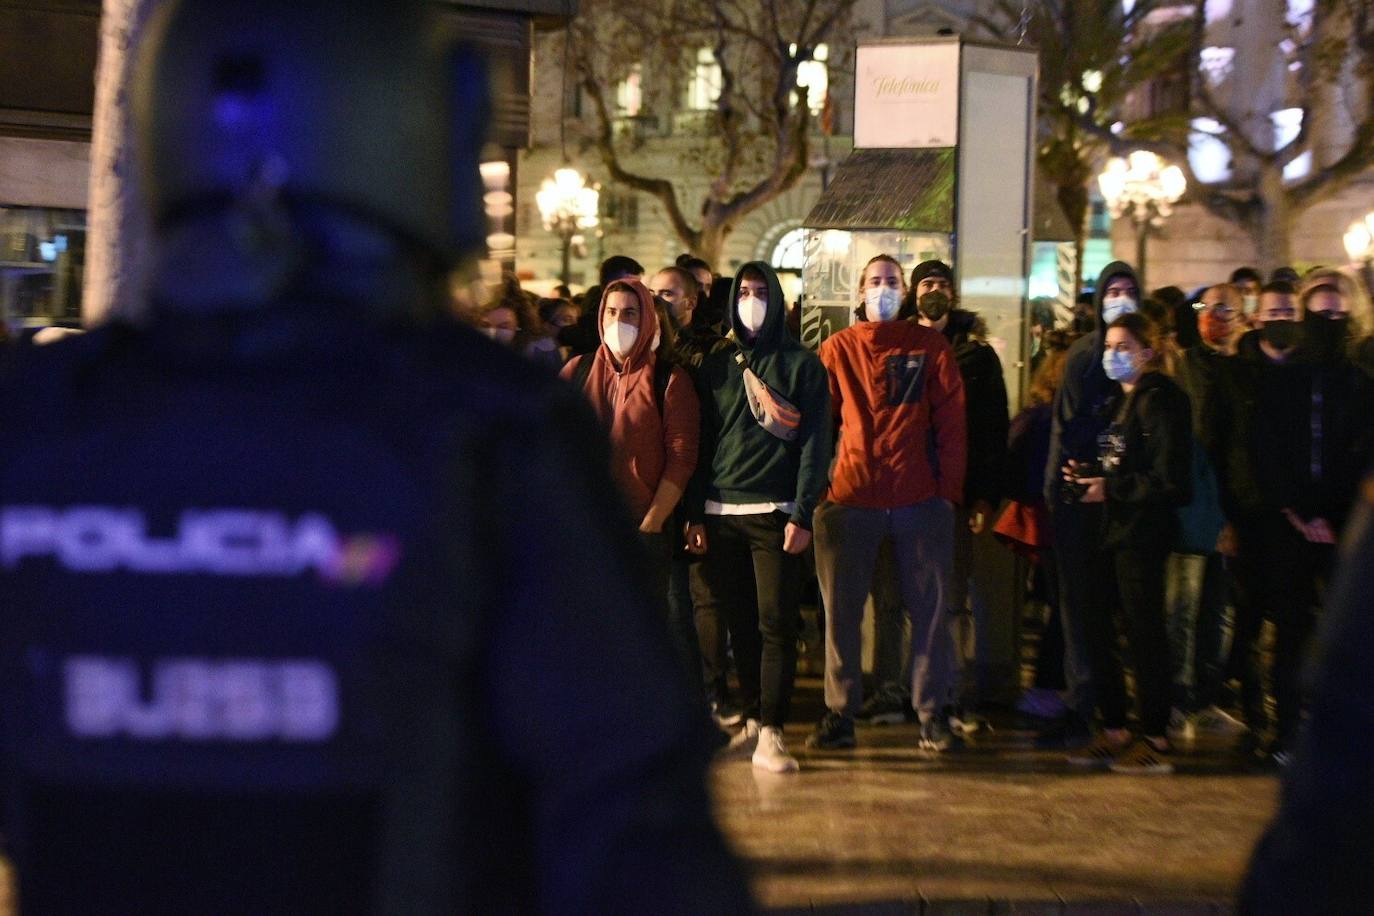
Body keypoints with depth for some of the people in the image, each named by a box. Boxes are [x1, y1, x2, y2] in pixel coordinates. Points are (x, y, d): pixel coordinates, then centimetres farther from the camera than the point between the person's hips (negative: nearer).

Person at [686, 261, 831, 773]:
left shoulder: (802, 365, 5)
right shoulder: (715, 367, 15)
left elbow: (815, 443, -2)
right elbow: (701, 443, 13)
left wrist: (802, 515, -10)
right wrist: (696, 514, 5)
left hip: (775, 513, -3)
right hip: (721, 513, 3)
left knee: (776, 623, -7)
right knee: (739, 622, 5)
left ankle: (770, 733, -5)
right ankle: (753, 718, 16)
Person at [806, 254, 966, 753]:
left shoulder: (931, 347, 8)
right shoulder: (837, 349, 7)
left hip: (920, 500, 0)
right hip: (851, 496, 0)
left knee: (929, 608, 3)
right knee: (841, 609, 2)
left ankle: (933, 712, 11)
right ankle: (839, 713, 9)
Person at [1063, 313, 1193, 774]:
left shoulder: (1159, 399, -11)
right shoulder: (1122, 401, 17)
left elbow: (1168, 479, -17)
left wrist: (1111, 488, -15)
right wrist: (1086, 475, 5)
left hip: (1143, 532, -9)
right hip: (1114, 528, 9)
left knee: (1144, 630, -4)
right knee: (1096, 627, 9)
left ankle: (1156, 740, 5)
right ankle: (1114, 731, 18)